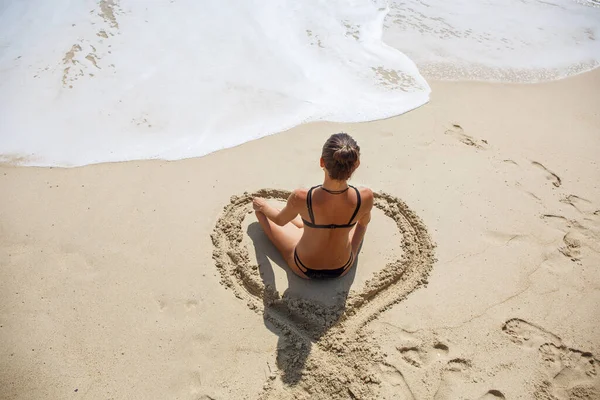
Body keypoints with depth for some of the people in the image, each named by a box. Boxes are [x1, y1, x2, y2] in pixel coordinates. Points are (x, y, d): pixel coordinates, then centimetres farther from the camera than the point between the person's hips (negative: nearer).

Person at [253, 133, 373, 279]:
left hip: (304, 269, -1)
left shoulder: (301, 198, -35)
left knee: (260, 209, 14)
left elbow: (280, 220, -11)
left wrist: (263, 206, 12)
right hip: (343, 268, 2)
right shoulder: (365, 197, -29)